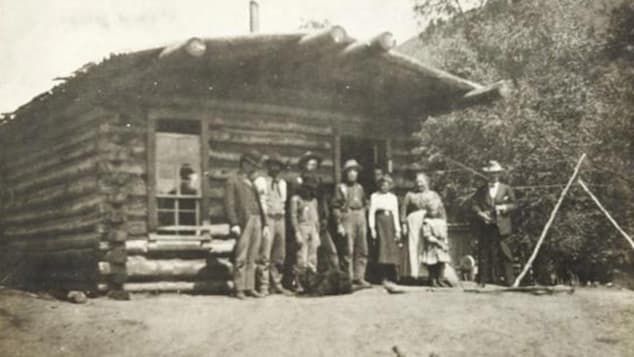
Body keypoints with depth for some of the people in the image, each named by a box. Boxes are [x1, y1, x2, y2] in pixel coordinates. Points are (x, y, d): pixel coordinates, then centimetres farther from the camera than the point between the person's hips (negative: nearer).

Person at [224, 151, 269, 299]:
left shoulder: (252, 183, 22)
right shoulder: (232, 181, 1)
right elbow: (229, 204, -7)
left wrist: (264, 224, 15)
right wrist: (234, 224, -16)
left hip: (257, 222, 6)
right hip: (244, 222, -6)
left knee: (252, 258, 5)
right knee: (241, 258, -7)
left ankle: (249, 287, 7)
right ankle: (239, 289, -3)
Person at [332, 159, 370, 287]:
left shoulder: (359, 188, 17)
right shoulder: (341, 188, 1)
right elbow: (336, 207, -4)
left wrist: (364, 222, 12)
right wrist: (339, 224, -11)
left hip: (361, 218, 5)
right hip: (347, 218, -5)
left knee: (363, 250, 3)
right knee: (348, 250, -8)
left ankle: (359, 277, 10)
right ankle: (348, 278, -2)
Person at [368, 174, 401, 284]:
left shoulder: (393, 197, 13)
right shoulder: (374, 196, 5)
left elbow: (396, 214, 12)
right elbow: (371, 213, 0)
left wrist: (397, 230, 6)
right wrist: (372, 228, -8)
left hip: (390, 222, 3)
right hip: (380, 221, -3)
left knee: (392, 249, 0)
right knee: (382, 248, -7)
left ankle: (393, 277, 5)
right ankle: (384, 277, -4)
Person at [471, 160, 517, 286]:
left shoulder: (506, 189, 12)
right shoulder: (481, 190, 14)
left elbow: (513, 204, 9)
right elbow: (474, 205, 8)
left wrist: (504, 207, -11)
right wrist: (480, 213, -11)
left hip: (501, 226, -1)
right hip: (485, 226, 1)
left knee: (504, 252, -5)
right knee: (484, 252, 0)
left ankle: (509, 279, 1)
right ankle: (483, 279, 5)